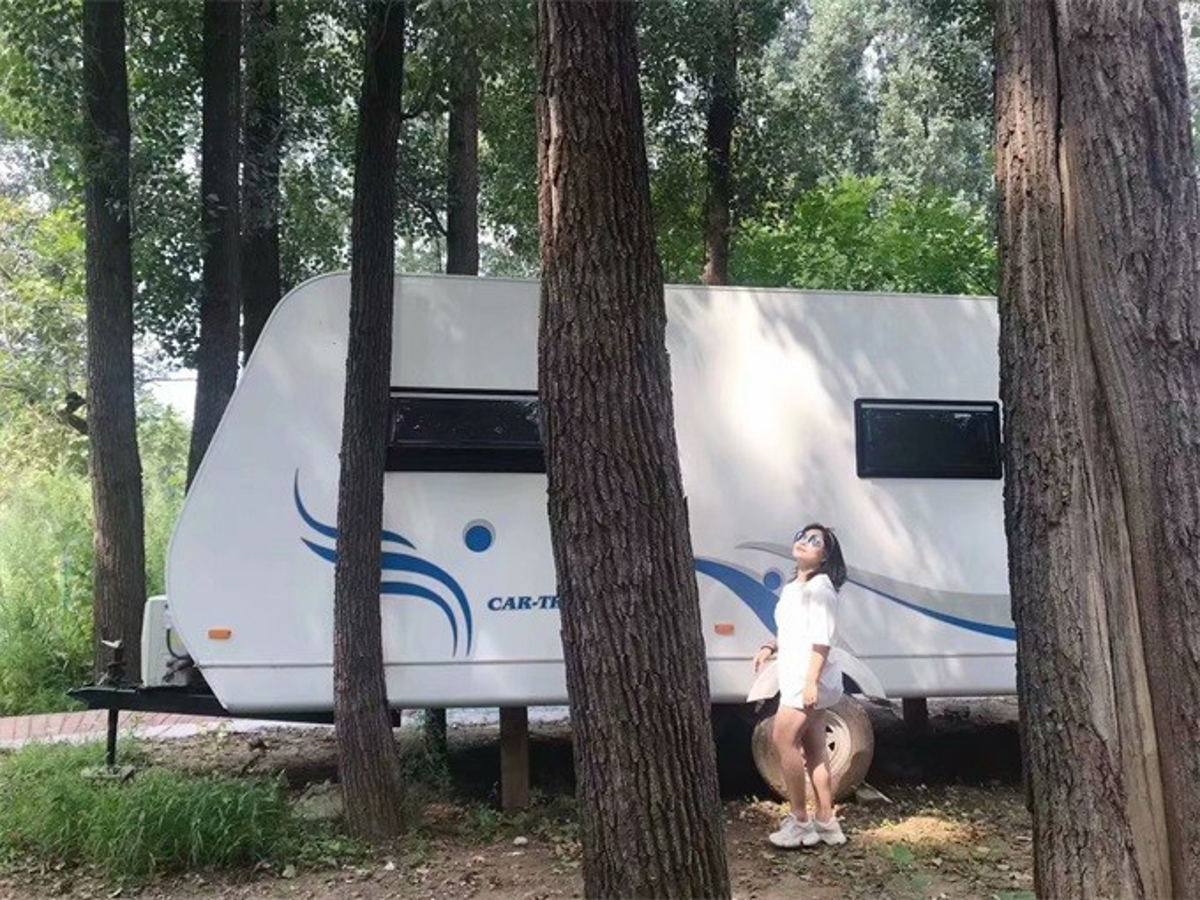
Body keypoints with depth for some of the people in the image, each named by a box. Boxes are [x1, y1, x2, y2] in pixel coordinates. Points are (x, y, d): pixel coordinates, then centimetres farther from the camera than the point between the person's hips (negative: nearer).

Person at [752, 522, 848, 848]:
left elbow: (822, 638, -20)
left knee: (784, 739, -11)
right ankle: (826, 822, 16)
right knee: (814, 749, 11)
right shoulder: (792, 587, 18)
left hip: (811, 678, -10)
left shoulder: (820, 586, -12)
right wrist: (770, 647, 9)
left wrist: (811, 681, -26)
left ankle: (800, 821, -3)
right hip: (796, 678, 10)